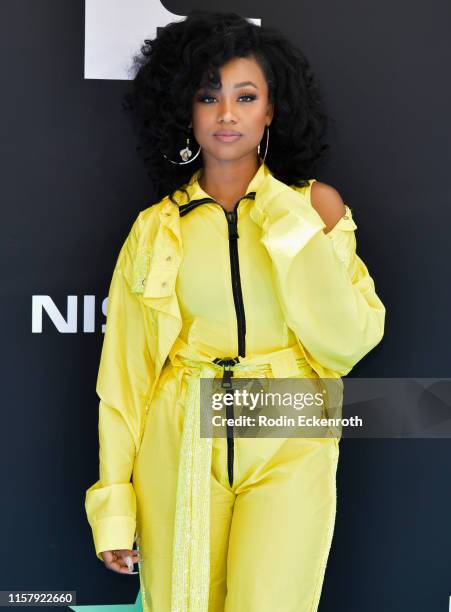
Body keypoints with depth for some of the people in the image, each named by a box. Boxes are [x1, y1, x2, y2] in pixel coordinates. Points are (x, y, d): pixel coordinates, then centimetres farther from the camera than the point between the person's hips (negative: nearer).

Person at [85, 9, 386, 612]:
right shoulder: (156, 229, 3)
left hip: (288, 451, -1)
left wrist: (293, 224, -12)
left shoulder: (316, 206, 2)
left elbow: (350, 340, -9)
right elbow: (126, 371, 5)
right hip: (182, 451, 1)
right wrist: (114, 502, 1)